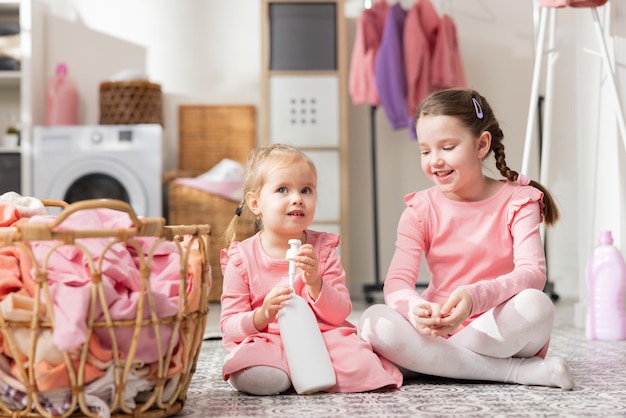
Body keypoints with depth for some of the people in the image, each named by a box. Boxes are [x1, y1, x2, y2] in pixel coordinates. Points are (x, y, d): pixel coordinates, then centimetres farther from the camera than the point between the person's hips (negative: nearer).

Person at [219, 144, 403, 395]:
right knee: (251, 377, -34)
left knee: (359, 363, -28)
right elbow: (229, 325, -3)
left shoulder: (323, 248, 4)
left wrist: (315, 283, -20)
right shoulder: (241, 258, -1)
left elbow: (339, 314, -1)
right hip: (266, 343, -1)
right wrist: (262, 316, -24)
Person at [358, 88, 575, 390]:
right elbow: (396, 281, -9)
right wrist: (414, 308, -35)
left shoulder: (517, 201, -3)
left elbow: (533, 273, -19)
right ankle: (518, 372, -27)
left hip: (500, 331, -2)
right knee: (374, 321, -29)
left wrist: (475, 296, -39)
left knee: (535, 305, -34)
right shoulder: (420, 210, 3)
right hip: (440, 329, 3)